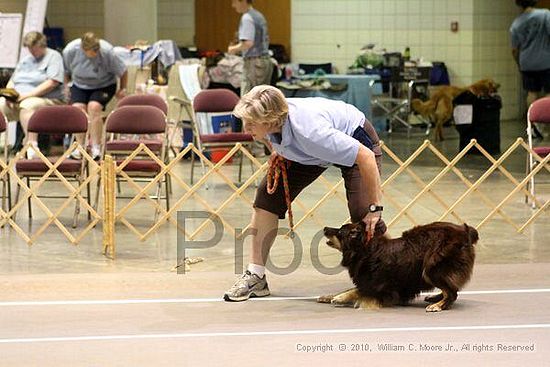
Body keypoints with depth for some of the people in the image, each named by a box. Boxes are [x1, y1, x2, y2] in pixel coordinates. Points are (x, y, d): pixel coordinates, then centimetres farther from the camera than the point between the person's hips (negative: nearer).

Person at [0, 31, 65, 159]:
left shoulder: (53, 56, 1)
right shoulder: (25, 60, 23)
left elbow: (52, 83, -12)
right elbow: (11, 82, 23)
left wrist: (27, 95, -17)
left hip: (47, 100, -7)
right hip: (18, 101, 7)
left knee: (26, 106, -38)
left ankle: (32, 147, -44)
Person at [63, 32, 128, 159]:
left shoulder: (107, 52, -26)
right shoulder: (70, 51, -18)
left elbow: (123, 71, -9)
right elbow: (65, 71, 5)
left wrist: (122, 89, -1)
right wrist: (65, 86, -2)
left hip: (104, 86, -3)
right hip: (80, 86, 3)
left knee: (94, 107, -29)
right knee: (77, 108, -25)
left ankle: (96, 147, -25)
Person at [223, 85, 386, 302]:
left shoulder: (308, 131, -45)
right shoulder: (272, 122, -26)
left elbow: (366, 157, -39)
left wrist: (375, 208, -36)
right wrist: (278, 151, -10)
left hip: (356, 140, -7)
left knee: (363, 216, -21)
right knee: (268, 193, -7)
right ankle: (256, 277, -3)